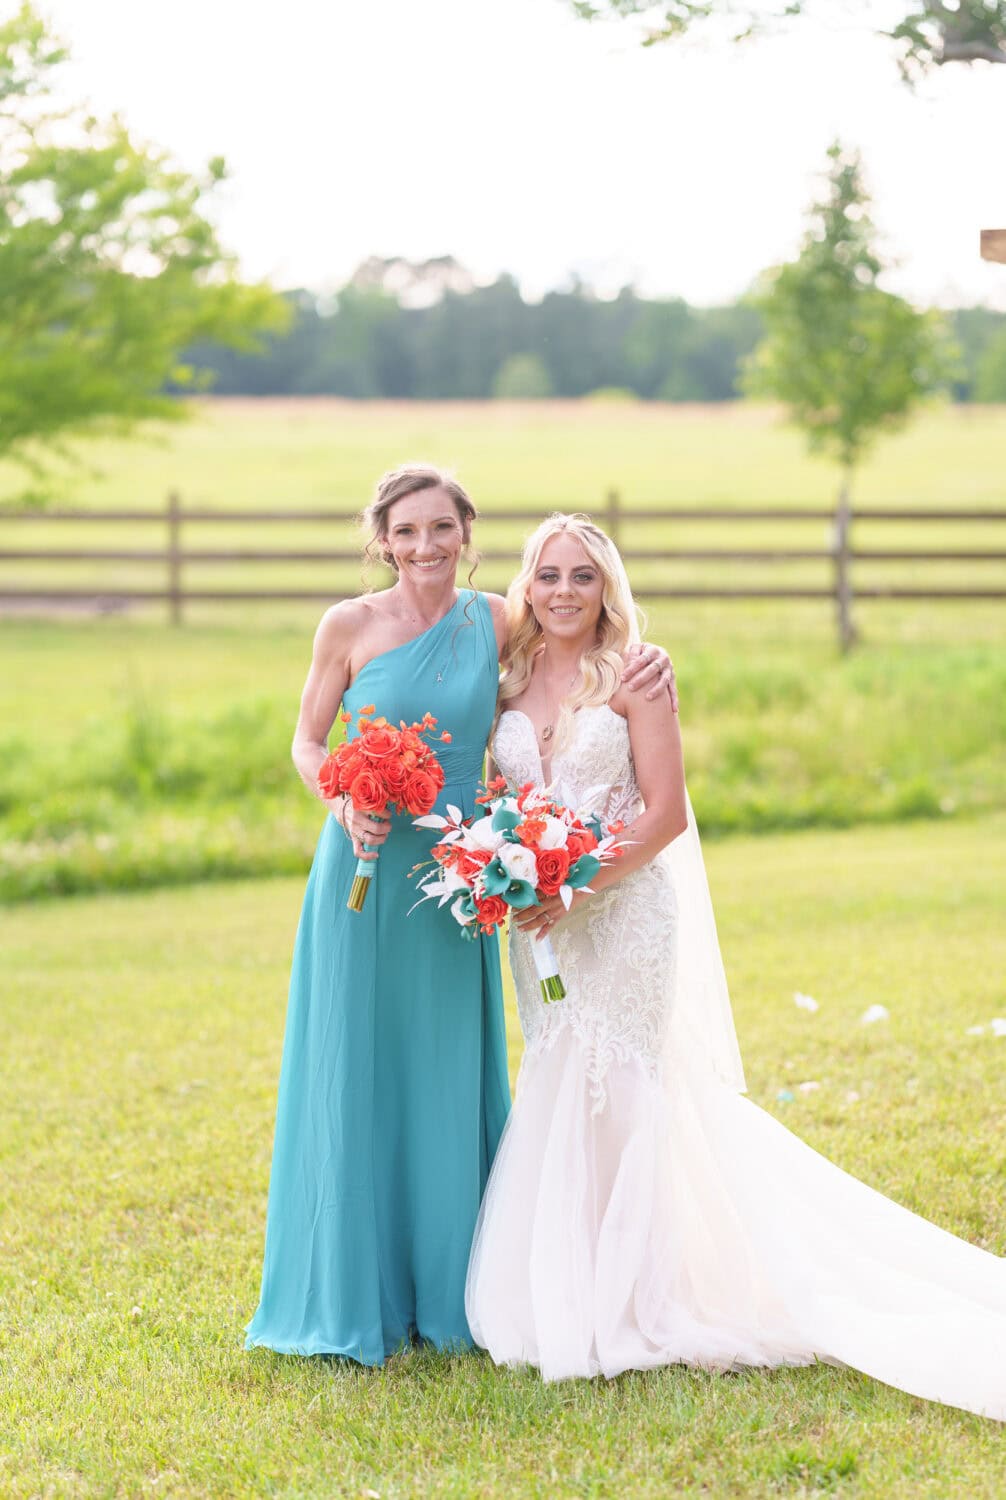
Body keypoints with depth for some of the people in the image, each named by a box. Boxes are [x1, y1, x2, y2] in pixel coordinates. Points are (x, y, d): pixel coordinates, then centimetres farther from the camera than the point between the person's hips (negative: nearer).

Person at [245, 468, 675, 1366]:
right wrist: (343, 803, -16)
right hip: (365, 873, -2)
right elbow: (308, 741, 4)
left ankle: (447, 1293, 22)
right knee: (358, 1075, 3)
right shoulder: (350, 626, -4)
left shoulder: (496, 621, 1)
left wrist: (650, 659, -5)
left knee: (448, 1080, 9)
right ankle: (355, 1293, 16)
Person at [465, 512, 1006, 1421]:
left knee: (609, 1094, -4)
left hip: (622, 912, -5)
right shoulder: (510, 683, 9)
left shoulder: (632, 678, -4)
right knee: (560, 1096, 7)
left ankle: (618, 1306, 6)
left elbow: (664, 812, -9)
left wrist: (576, 887, -17)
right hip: (538, 922, 5)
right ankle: (565, 1300, 16)